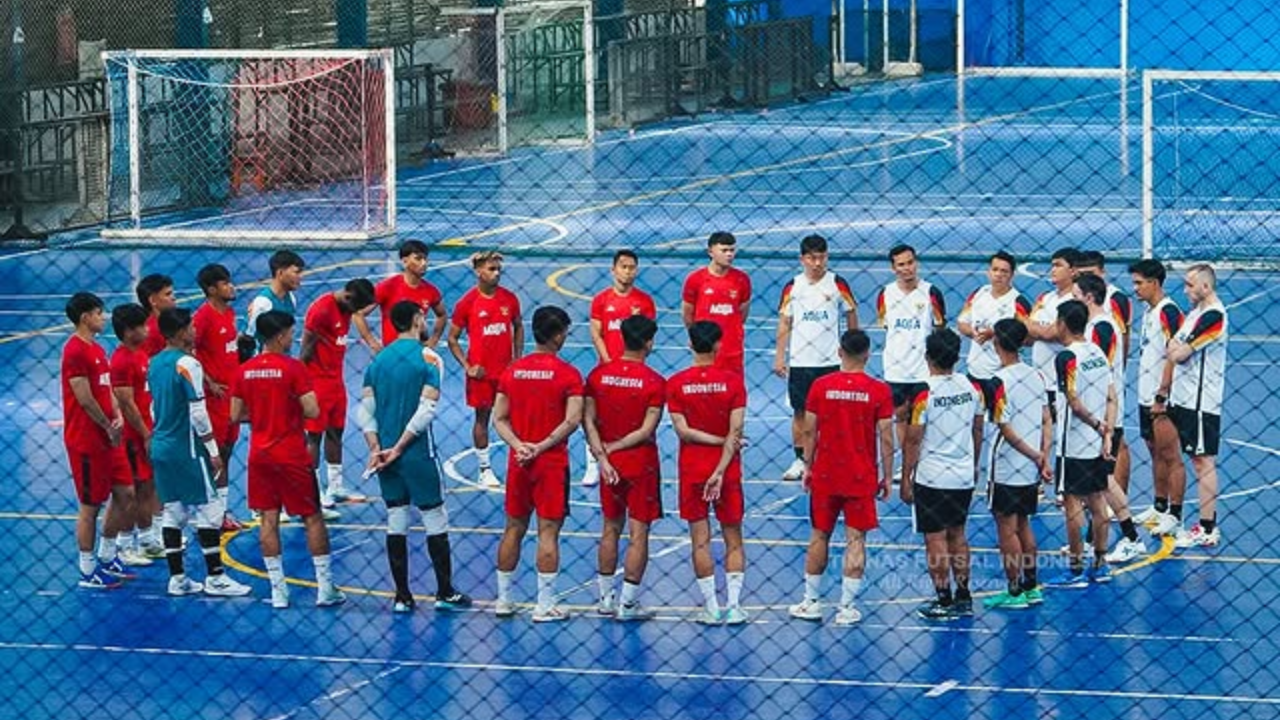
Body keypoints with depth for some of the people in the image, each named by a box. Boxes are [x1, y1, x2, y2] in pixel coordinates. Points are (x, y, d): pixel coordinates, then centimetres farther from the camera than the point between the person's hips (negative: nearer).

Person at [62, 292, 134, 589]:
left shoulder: (97, 350, 14)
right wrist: (109, 427, -10)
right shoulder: (75, 351, -16)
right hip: (86, 440, -9)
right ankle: (88, 572, 8)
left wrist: (117, 417, -2)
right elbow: (85, 398, -19)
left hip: (107, 439, 9)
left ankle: (106, 558, 25)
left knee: (124, 493, 12)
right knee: (90, 505, -1)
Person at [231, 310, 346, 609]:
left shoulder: (245, 370, 2)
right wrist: (294, 410, 5)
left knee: (268, 518, 7)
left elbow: (236, 415, 6)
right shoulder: (292, 368, -13)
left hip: (259, 454, 4)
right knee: (312, 518, 5)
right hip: (292, 455, -4)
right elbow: (312, 411, -16)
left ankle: (278, 591, 5)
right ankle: (326, 588, 6)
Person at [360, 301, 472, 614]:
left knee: (396, 524, 8)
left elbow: (365, 409, 1)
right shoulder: (428, 358, -9)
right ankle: (445, 593, 12)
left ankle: (402, 597, 9)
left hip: (385, 454, 5)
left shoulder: (378, 360, 6)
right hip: (418, 455, -5)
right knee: (436, 521, 7)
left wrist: (376, 448, -5)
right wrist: (399, 448, -14)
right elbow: (426, 409, -17)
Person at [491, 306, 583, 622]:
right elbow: (572, 421, -17)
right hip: (552, 463, -4)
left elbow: (499, 419, 2)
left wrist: (519, 446, -8)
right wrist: (542, 447, -14)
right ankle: (545, 605, 1)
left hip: (518, 462, 4)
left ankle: (503, 600, 19)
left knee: (513, 529, 13)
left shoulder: (512, 371, 4)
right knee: (548, 532, -1)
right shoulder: (568, 374, -10)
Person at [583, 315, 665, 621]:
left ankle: (606, 598, 21)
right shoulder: (654, 382, -14)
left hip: (611, 464, 4)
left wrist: (603, 456, -7)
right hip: (641, 464, -4)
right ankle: (628, 603, 3)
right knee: (639, 533, 3)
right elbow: (647, 430, -16)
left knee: (610, 529, 16)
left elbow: (588, 421, -5)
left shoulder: (599, 375, -2)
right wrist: (614, 447, -7)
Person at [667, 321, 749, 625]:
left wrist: (717, 440, -4)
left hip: (691, 470, 0)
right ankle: (734, 605, 3)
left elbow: (683, 431, -11)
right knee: (733, 539, 9)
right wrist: (720, 472, -12)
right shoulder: (732, 381, -7)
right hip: (727, 470, 0)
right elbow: (735, 432, -12)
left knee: (700, 540, 5)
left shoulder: (676, 383, -5)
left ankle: (711, 607, 4)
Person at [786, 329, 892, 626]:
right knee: (855, 539, 3)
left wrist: (808, 467, 12)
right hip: (862, 478, -1)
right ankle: (846, 606, 2)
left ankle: (811, 601, 19)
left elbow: (809, 431, 0)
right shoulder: (879, 390, -8)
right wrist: (887, 476, 4)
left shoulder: (820, 386, -5)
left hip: (825, 476, 1)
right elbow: (886, 439, -6)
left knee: (819, 535, 13)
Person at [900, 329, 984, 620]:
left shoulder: (924, 394, -16)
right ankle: (963, 598, 21)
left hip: (931, 477, -6)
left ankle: (944, 602, 3)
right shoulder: (971, 388, 1)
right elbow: (977, 430, 11)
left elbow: (913, 440, -13)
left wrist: (906, 479, -5)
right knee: (957, 534, 17)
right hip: (964, 476, 6)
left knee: (935, 539, 1)